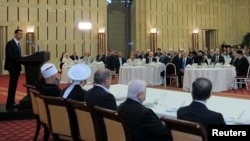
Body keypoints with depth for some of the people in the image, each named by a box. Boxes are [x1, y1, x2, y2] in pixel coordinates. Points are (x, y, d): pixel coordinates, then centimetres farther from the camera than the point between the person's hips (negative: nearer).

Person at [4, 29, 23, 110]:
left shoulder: (18, 44, 16)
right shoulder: (10, 43, -12)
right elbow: (9, 56, -21)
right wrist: (21, 57, -24)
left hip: (17, 67, 9)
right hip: (12, 67, -9)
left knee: (14, 85, 11)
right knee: (12, 85, -8)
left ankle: (12, 102, 17)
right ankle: (9, 104, -4)